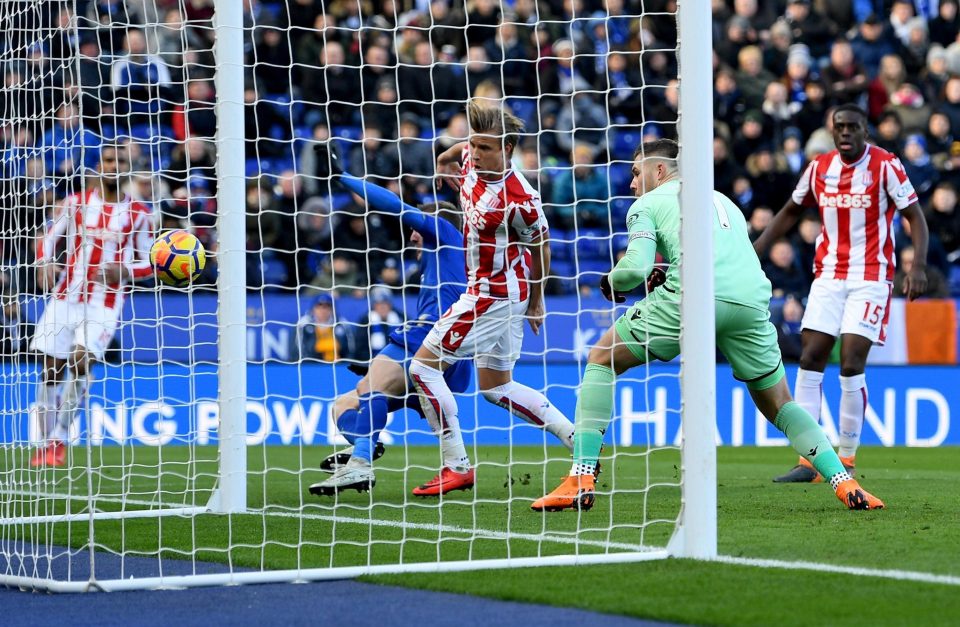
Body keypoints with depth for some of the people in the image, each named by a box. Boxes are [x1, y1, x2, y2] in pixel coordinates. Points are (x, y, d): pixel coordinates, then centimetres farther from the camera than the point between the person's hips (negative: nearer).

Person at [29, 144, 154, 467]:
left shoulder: (138, 214, 2)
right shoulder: (75, 203, 5)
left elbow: (148, 261, 6)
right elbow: (49, 238, 11)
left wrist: (125, 270, -15)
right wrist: (45, 265, -10)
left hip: (105, 301, -2)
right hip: (65, 295, 2)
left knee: (81, 361, -21)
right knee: (51, 368, 1)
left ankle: (58, 441, -14)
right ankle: (46, 443, 12)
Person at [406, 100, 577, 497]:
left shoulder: (519, 201, -25)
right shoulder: (472, 160, -4)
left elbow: (541, 245, -8)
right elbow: (451, 155, 23)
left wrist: (536, 299, 2)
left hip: (494, 293, -9)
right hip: (490, 289, 9)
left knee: (424, 366, -8)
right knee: (495, 388, 17)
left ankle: (456, 467, -7)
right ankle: (577, 438, 18)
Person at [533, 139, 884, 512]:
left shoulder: (647, 203, 18)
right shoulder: (724, 201, 36)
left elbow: (637, 267, 3)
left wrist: (610, 282, 24)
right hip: (752, 299, 5)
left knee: (602, 359, 13)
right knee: (777, 405, 22)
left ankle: (581, 479, 2)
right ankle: (844, 484, 5)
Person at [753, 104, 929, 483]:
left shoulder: (885, 166, -8)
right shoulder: (819, 168, 6)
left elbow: (914, 216, -7)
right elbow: (791, 212, 20)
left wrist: (918, 265, -20)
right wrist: (755, 252, 14)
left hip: (871, 277, -5)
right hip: (828, 275, 5)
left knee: (851, 364, -13)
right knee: (810, 359, -4)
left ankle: (846, 460, -2)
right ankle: (808, 461, -1)